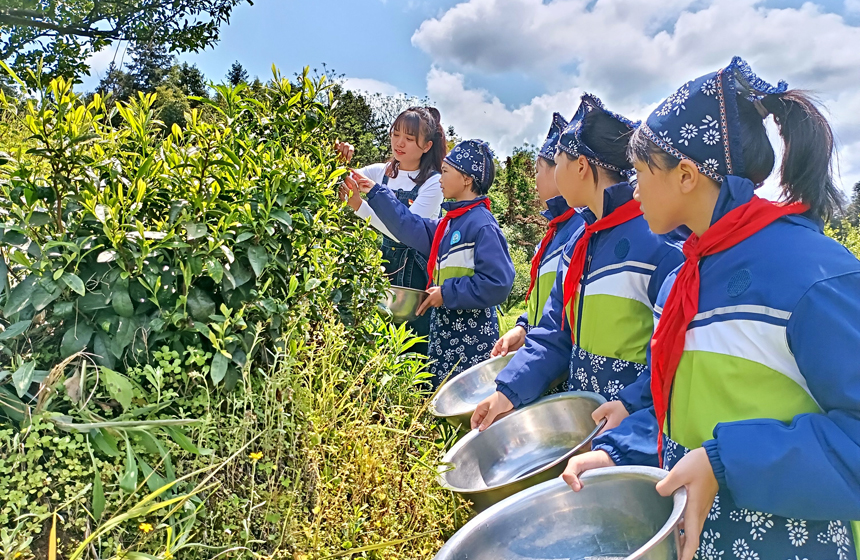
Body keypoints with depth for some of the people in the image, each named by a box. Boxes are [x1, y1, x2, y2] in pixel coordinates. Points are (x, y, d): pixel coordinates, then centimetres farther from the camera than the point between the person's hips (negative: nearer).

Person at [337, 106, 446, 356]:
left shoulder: (433, 182, -9)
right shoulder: (379, 172, 6)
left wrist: (359, 205, -29)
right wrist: (338, 162, -17)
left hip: (416, 270, -4)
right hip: (384, 263, 4)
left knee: (416, 349, 1)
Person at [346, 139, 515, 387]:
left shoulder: (483, 225, -16)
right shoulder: (450, 222, 10)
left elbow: (497, 283, -23)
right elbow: (413, 228, 17)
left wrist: (447, 293, -17)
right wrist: (375, 192, 19)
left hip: (471, 337, -9)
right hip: (445, 329, 9)